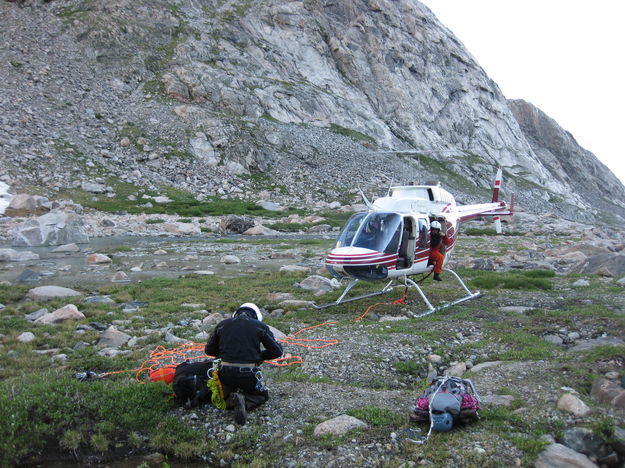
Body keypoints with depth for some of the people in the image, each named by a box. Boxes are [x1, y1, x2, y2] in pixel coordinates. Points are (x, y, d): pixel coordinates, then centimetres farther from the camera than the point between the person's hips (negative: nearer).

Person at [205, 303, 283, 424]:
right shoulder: (260, 326, 4)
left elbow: (208, 350, 16)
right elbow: (277, 351, 2)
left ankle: (230, 400, -5)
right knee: (262, 395, 24)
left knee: (225, 394, 32)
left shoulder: (223, 324, 12)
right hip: (249, 373, -3)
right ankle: (245, 402, -10)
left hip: (226, 373, 3)